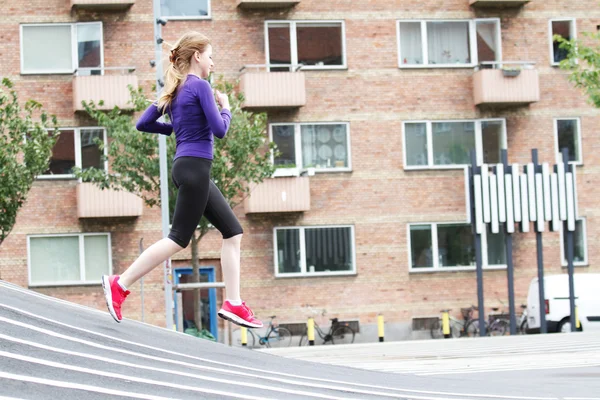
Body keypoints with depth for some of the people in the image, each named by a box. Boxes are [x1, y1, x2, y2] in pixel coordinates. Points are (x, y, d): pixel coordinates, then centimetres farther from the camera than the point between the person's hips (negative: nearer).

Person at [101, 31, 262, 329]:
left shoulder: (175, 90, 14)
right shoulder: (200, 86, -11)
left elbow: (143, 123, 15)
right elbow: (219, 130, -14)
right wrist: (226, 107, 4)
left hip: (187, 168, 10)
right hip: (195, 168, -10)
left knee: (233, 231, 9)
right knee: (179, 238, -5)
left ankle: (233, 304, 6)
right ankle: (120, 285, -3)